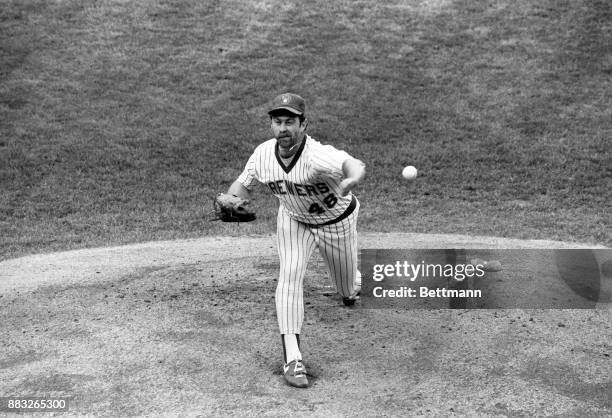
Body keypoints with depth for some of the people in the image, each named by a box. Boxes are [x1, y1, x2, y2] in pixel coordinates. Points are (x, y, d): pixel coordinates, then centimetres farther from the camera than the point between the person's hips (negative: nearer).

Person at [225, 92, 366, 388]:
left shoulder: (317, 155, -40)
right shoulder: (263, 153, -21)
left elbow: (354, 165, -60)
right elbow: (244, 183, -5)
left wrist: (351, 180, -85)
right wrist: (230, 200, -28)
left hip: (336, 222, -3)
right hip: (293, 220, 3)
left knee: (348, 290, 14)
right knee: (290, 275, -20)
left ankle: (355, 282, 56)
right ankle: (292, 360, -19)